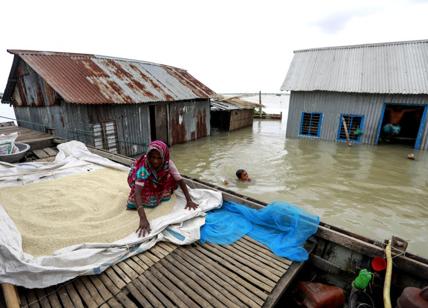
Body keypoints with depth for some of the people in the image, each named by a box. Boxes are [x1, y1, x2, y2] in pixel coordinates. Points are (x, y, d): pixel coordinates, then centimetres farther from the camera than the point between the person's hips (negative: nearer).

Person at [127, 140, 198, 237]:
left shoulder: (168, 163, -32)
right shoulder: (143, 168, -41)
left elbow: (180, 180, -28)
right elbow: (137, 192, -48)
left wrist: (189, 200, -39)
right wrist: (143, 218, -60)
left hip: (158, 182, 4)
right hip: (141, 181, -3)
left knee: (173, 180, -20)